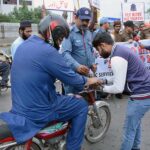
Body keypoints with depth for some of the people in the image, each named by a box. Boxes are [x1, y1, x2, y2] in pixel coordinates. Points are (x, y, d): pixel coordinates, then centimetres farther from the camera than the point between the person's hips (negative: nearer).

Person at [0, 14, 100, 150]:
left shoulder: (24, 45, 6)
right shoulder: (47, 51, -23)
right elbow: (71, 79, -14)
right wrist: (89, 81, 5)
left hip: (21, 106, 9)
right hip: (37, 112, -9)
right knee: (81, 105, 8)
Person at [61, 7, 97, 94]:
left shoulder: (89, 33, 13)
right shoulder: (69, 33, -12)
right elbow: (65, 53, -24)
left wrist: (93, 63, 5)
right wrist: (77, 66, -38)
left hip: (87, 74, 7)